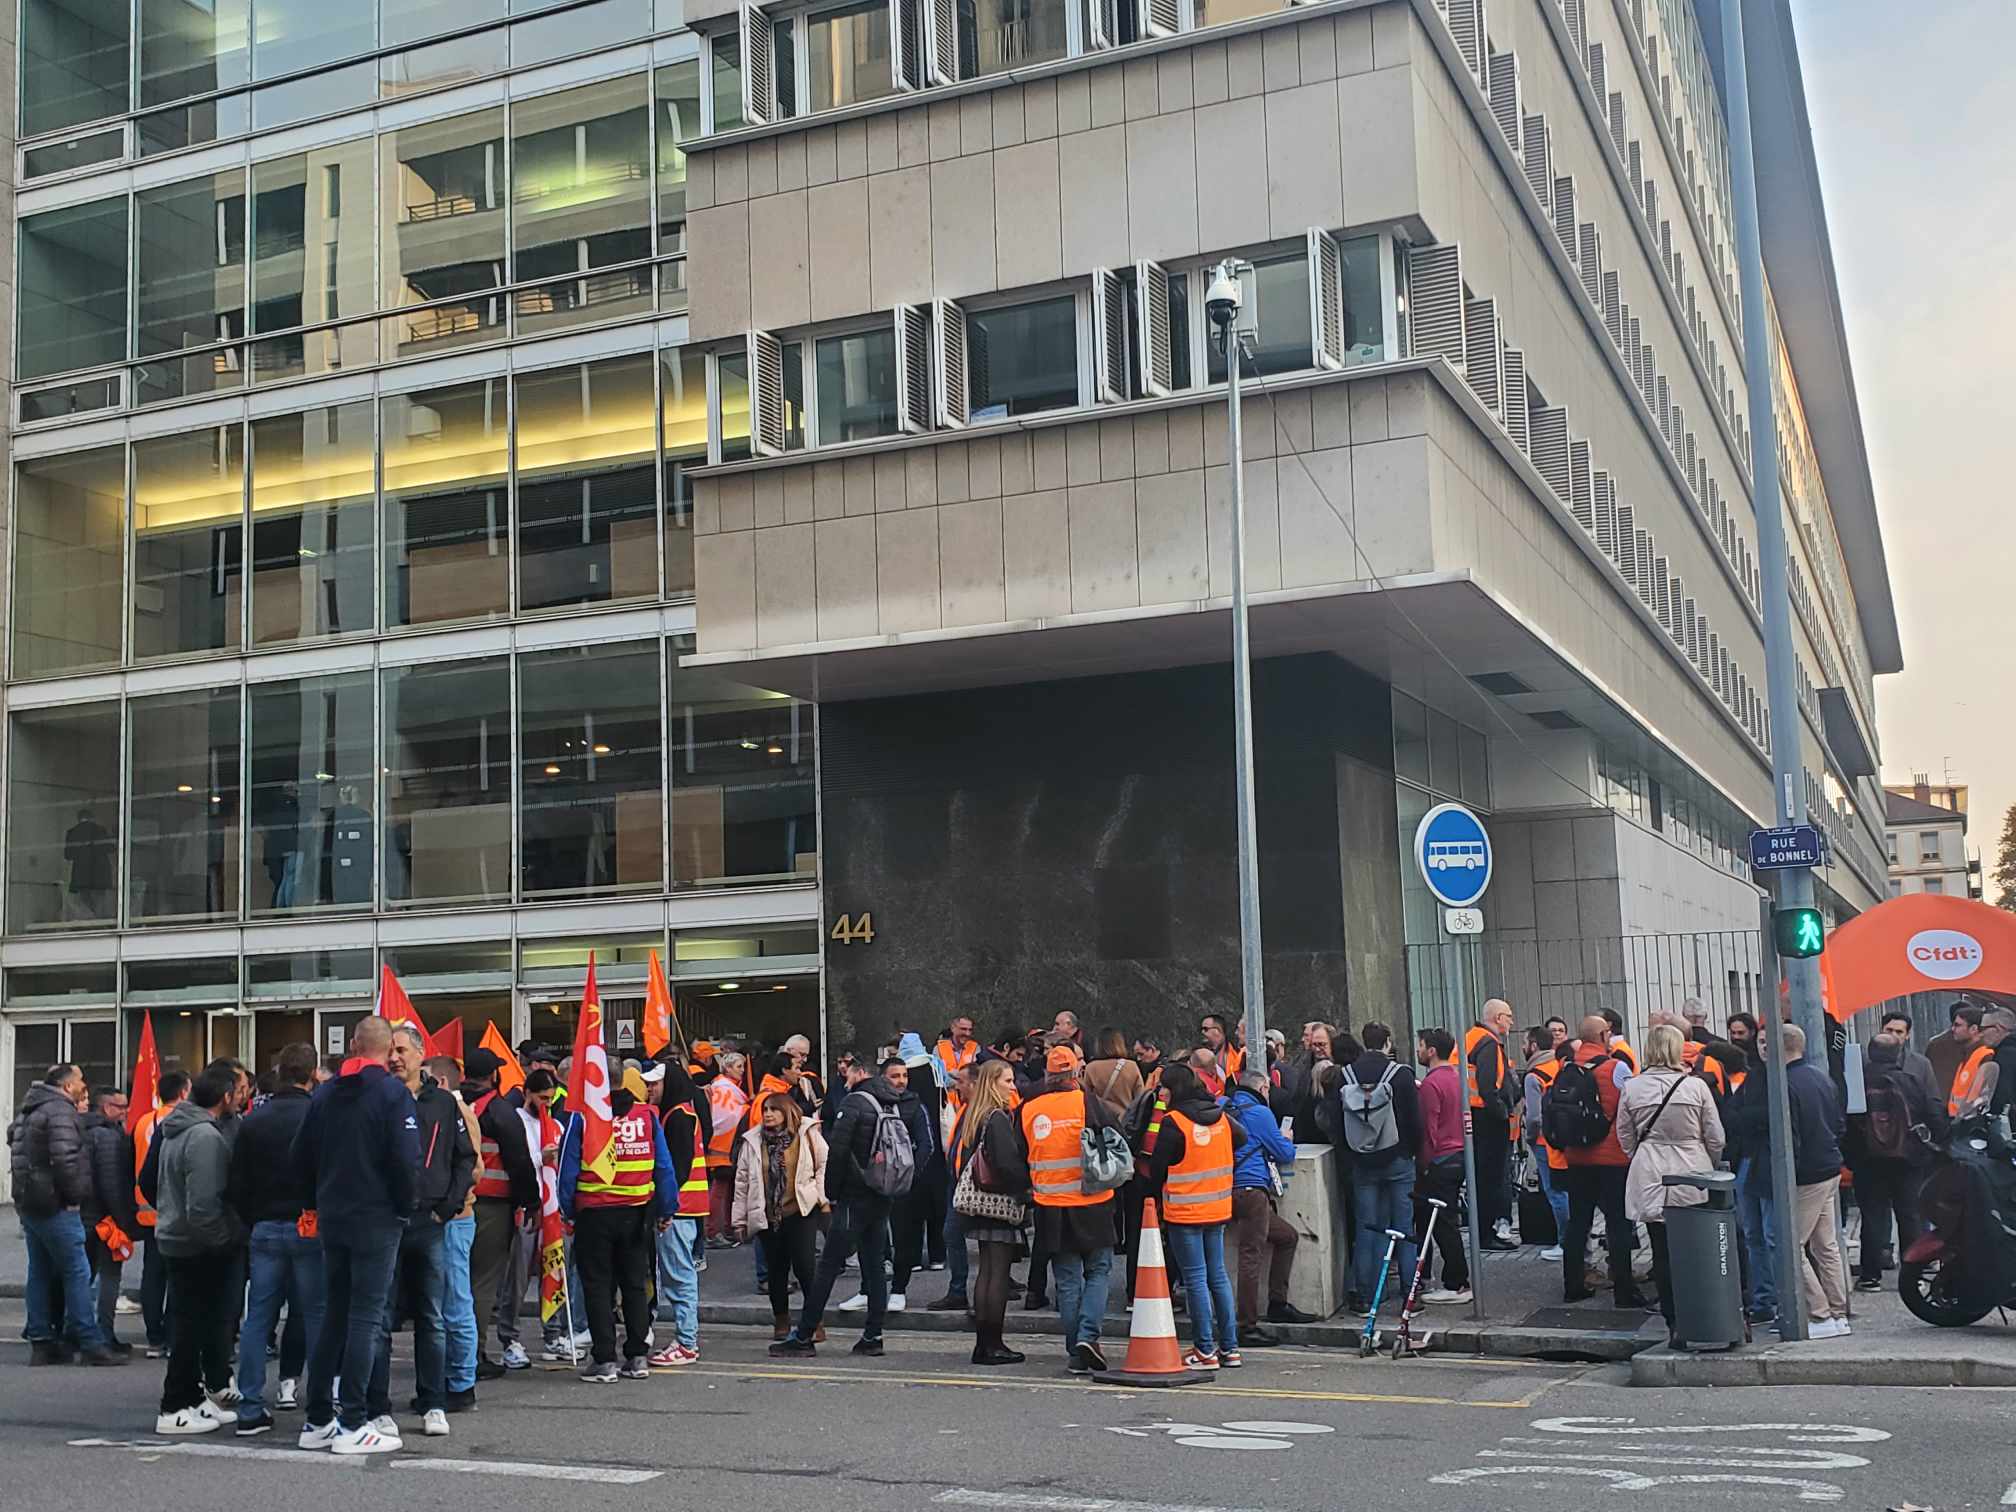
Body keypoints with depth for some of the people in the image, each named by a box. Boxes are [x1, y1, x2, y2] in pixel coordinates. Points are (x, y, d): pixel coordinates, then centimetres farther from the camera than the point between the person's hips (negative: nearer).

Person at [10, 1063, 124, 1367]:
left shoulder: (28, 1111, 16)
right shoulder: (60, 1112, -15)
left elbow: (15, 1146, 24)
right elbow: (65, 1160, -23)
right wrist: (76, 1196, -12)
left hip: (28, 1204, 10)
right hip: (55, 1206, -10)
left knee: (40, 1273, 14)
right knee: (77, 1273, -6)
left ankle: (41, 1342, 17)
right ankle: (91, 1344, -6)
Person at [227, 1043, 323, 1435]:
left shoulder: (253, 1120, 6)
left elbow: (237, 1185, 9)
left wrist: (252, 1224, 17)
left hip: (265, 1228, 4)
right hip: (309, 1228, -4)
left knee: (257, 1318, 8)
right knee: (316, 1316, 2)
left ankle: (250, 1410, 8)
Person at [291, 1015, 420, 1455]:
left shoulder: (324, 1094, 8)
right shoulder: (393, 1092, -10)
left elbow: (300, 1158, 10)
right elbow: (407, 1160, -17)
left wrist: (321, 1201, 18)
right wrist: (405, 1208, -3)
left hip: (331, 1220, 6)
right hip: (376, 1221, -6)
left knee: (333, 1316, 13)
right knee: (366, 1318, -3)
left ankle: (317, 1420, 15)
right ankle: (353, 1424, -4)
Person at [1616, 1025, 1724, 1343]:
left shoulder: (1631, 1088, -1)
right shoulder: (1696, 1086, -5)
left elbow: (1625, 1137, 9)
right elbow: (1716, 1138, 2)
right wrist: (1712, 1170, 19)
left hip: (1650, 1179, 1)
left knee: (1662, 1253, 4)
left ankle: (1674, 1324, 6)